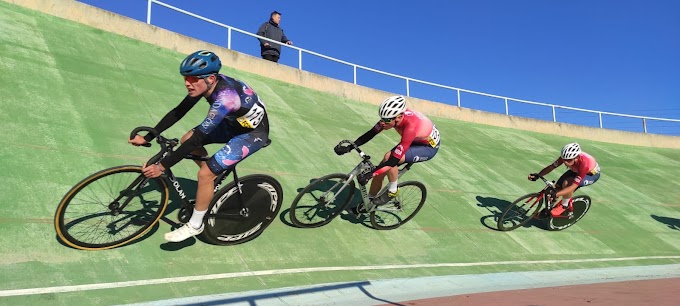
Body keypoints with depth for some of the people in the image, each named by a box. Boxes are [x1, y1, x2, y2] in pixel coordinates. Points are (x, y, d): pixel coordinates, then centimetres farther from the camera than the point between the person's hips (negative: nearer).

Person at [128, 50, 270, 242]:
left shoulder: (225, 97, -35)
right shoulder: (208, 83, -11)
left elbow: (198, 138, -34)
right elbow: (178, 112, -3)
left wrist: (162, 166, -31)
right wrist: (147, 138, -4)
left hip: (253, 134, -8)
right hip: (235, 123, 9)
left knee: (205, 173, -16)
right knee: (187, 140, 5)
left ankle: (195, 225, 5)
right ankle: (214, 182, 22)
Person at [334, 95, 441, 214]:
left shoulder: (410, 127, -41)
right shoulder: (393, 116, -22)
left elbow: (394, 160, -40)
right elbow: (370, 134, -13)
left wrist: (369, 174, -42)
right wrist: (350, 147, -22)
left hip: (429, 147, -7)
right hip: (414, 141, 7)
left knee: (389, 158, -30)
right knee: (380, 170, -2)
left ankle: (392, 191, -8)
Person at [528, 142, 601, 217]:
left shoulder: (584, 163, -42)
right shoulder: (566, 156, -29)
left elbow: (573, 186, -43)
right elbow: (551, 167, -21)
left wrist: (555, 195, -53)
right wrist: (537, 176, -36)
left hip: (592, 174, -6)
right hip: (576, 170, 6)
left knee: (567, 183, -31)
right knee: (558, 186, -11)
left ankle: (564, 206, -8)